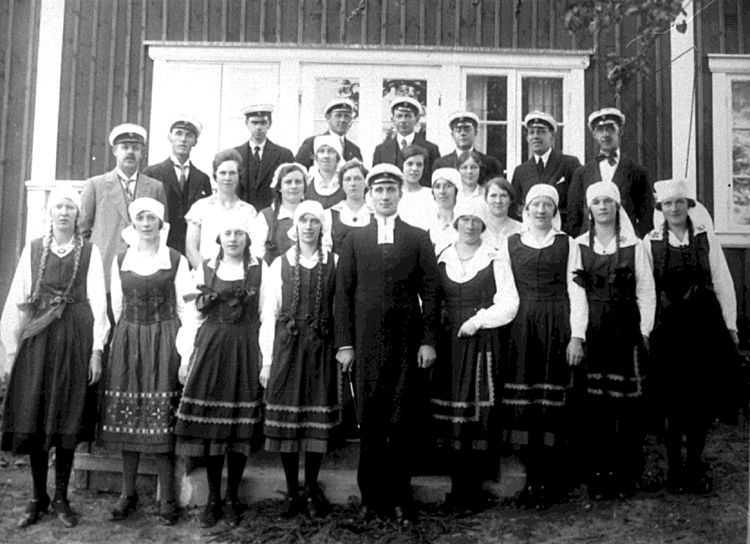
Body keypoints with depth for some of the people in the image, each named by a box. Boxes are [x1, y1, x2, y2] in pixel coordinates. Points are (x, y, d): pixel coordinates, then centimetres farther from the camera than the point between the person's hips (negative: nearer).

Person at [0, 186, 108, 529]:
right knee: (32, 418, 3)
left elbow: (98, 301, 0)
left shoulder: (89, 252, 3)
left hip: (75, 338, -1)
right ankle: (38, 497, 17)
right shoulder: (33, 250, 6)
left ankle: (61, 498, 16)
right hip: (36, 339, 1)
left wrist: (97, 350, -6)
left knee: (66, 420, 3)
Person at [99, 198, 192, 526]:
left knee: (162, 420, -4)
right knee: (127, 417, 4)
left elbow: (185, 308, 1)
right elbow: (117, 307, 14)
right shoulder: (120, 261, 10)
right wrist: (126, 337, 7)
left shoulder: (176, 261, 2)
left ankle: (167, 498, 4)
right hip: (127, 342, 3)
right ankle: (128, 494, 16)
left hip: (164, 342, -3)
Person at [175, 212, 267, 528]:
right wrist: (185, 357, 3)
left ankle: (232, 498, 16)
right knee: (209, 423, 2)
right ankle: (213, 497, 16)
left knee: (240, 426, 2)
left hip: (246, 351, -1)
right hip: (209, 348, 1)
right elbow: (192, 316, 8)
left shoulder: (260, 270, 3)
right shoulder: (205, 269, 8)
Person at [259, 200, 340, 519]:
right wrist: (267, 360, 1)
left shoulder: (334, 263, 4)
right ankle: (292, 491, 16)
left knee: (318, 418, 3)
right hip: (287, 346, 1)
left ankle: (312, 489, 18)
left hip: (322, 348, 0)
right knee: (287, 416, 3)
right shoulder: (280, 264, 6)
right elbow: (269, 314, 5)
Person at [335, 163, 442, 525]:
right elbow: (343, 293, 6)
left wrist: (428, 340, -3)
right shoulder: (354, 239, 10)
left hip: (407, 342, 0)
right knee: (370, 423, 3)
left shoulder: (419, 239, 8)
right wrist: (344, 342, -1)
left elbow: (430, 292, 4)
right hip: (366, 343, 1)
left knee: (401, 423, 3)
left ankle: (397, 498, 12)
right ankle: (370, 496, 14)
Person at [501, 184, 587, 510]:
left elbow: (576, 291, 3)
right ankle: (531, 479, 11)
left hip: (556, 329, -1)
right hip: (520, 328, 2)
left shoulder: (567, 244, 8)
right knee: (522, 403, 0)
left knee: (551, 404, -2)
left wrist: (577, 335, -5)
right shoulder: (510, 243, 11)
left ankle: (550, 484, 7)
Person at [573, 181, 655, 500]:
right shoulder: (578, 246, 8)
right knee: (594, 404, 1)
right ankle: (597, 475, 9)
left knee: (627, 403, -1)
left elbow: (646, 290, 4)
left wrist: (645, 330, -2)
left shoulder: (633, 246, 6)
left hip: (626, 331, -1)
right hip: (591, 332, 1)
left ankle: (626, 475, 9)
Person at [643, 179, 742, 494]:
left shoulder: (705, 237, 2)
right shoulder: (650, 242, 0)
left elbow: (722, 282, 3)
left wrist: (730, 324, 2)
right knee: (673, 400, 4)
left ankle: (694, 465, 23)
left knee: (705, 397, 6)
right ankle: (675, 468, 17)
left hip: (706, 324, 1)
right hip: (668, 327, -1)